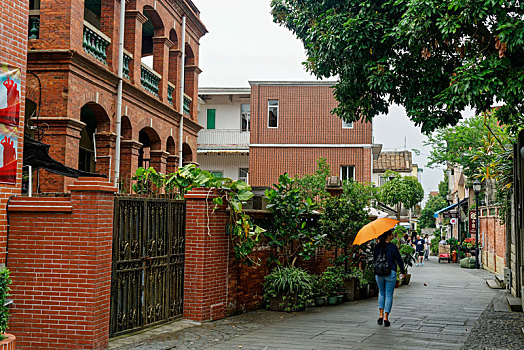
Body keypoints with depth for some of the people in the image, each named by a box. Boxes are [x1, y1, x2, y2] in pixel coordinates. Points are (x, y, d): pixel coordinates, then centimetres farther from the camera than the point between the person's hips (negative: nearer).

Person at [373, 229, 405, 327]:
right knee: (389, 295, 5)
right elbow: (399, 260, -6)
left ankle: (381, 316, 14)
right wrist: (402, 271, 7)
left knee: (381, 293, 20)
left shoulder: (377, 247, 1)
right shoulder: (392, 247, -11)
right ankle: (386, 318, 3)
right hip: (390, 273, -4)